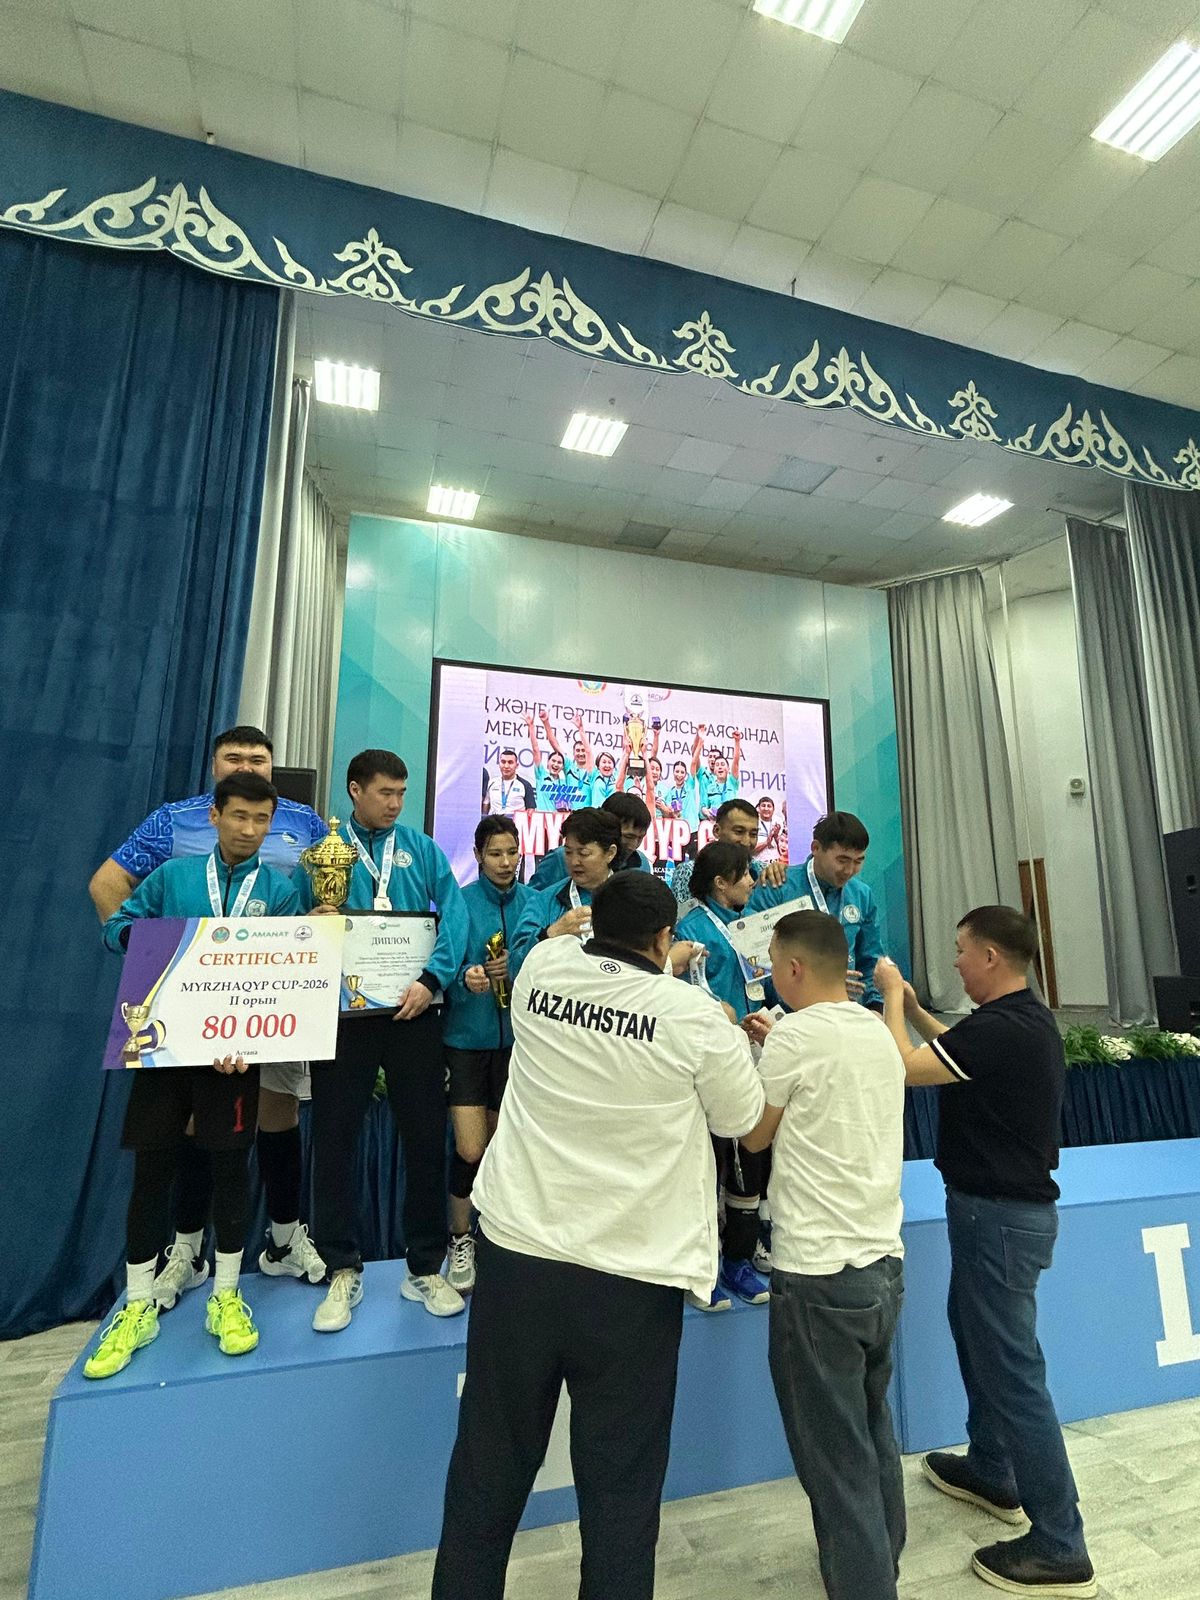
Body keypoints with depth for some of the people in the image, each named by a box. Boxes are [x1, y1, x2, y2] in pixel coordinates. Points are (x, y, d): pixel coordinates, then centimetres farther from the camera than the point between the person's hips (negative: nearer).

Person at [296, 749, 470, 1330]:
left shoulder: (422, 849, 5)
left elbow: (455, 914, -5)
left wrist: (432, 980, -16)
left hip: (411, 1010, 1)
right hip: (342, 1013, 0)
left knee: (426, 1138, 8)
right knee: (335, 1138, 9)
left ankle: (425, 1269, 27)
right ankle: (343, 1271, 29)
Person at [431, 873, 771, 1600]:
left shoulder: (541, 969, -5)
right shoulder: (695, 1015, -14)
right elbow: (747, 1125, 1)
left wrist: (660, 964, 28)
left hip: (518, 1252, 4)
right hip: (633, 1274, -3)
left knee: (490, 1466, 21)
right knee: (620, 1483, 16)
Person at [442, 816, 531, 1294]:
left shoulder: (534, 901, 1)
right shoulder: (461, 902, -6)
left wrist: (518, 968, -19)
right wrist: (466, 979, -31)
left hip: (517, 1037, 2)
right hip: (467, 1036, -2)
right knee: (470, 1149, -1)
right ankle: (460, 1240, 25)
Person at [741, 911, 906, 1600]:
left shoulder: (796, 1034, -17)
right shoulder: (880, 1032, 4)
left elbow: (754, 1135, -5)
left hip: (819, 1273, -8)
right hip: (884, 1261, 8)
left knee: (835, 1457, 7)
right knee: (875, 1433, 26)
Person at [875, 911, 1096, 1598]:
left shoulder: (1002, 1029, -28)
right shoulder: (1022, 1018, 4)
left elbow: (903, 1068, -26)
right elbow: (957, 1050, 20)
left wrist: (892, 996, -13)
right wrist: (913, 1008, 13)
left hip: (1000, 1215, -10)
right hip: (1007, 1206, 10)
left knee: (1012, 1367, 3)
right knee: (976, 1332, 25)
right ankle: (991, 1472, 44)